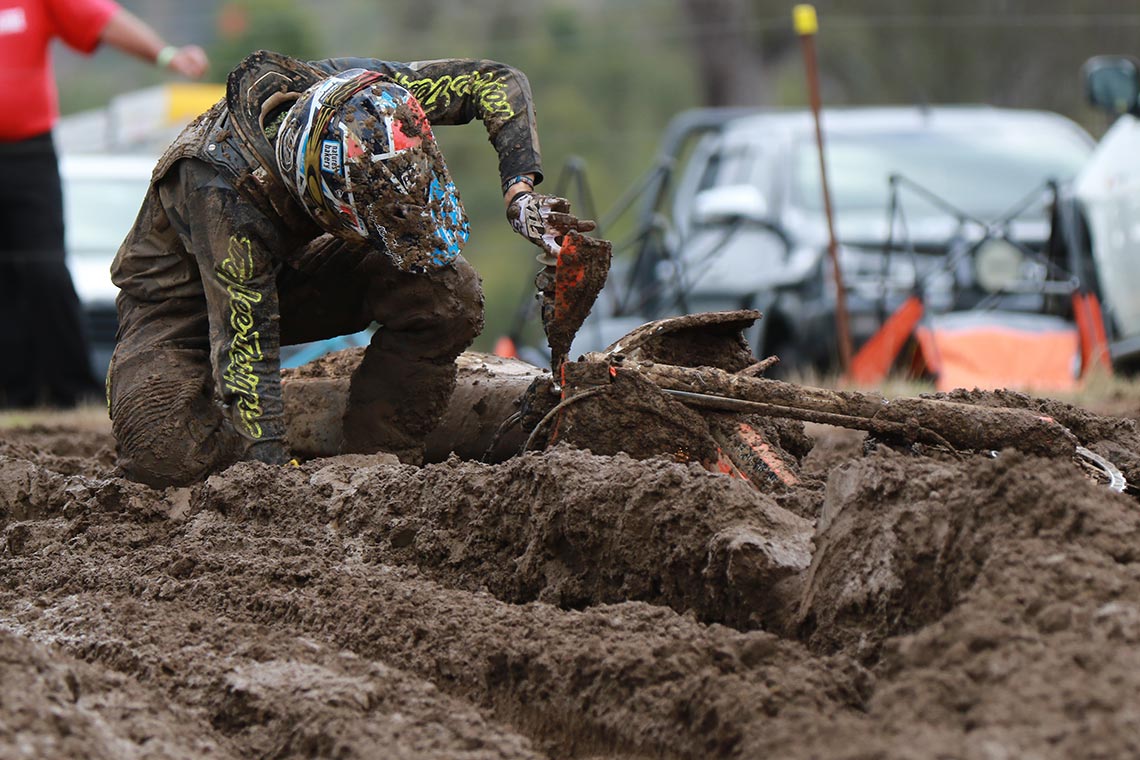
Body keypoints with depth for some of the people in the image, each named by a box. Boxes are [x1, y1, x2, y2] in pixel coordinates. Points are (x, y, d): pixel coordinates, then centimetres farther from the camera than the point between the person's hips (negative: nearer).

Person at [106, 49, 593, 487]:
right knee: (160, 453, -33)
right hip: (186, 295, -5)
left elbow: (498, 81, -13)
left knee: (447, 293, -23)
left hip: (289, 268, 5)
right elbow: (245, 348, -37)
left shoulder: (358, 93, -26)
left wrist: (519, 193, -26)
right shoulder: (225, 191, -41)